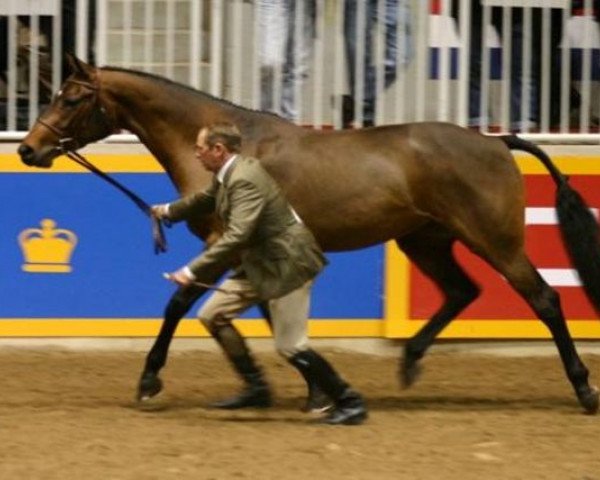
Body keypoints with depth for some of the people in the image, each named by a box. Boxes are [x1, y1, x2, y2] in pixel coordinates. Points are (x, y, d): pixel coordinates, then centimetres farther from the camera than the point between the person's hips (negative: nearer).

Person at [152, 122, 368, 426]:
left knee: (290, 346, -7)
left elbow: (237, 236, -36)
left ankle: (349, 403, 4)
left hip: (285, 264, -10)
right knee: (212, 315, 9)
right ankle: (256, 388, 15)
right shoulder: (228, 174, 4)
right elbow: (206, 199, 29)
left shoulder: (245, 180, -27)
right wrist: (170, 211, 37)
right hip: (260, 263, 10)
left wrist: (193, 271, -36)